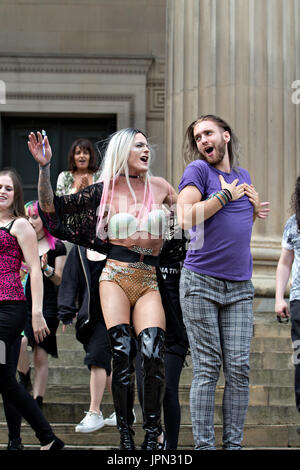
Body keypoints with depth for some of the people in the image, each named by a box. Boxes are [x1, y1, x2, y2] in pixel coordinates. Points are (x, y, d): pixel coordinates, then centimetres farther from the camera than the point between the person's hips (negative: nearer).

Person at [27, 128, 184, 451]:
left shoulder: (159, 187, 12)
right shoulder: (105, 190, 6)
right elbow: (51, 207, 4)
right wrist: (44, 166, -8)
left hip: (149, 282, 1)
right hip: (115, 277, -1)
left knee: (152, 353, -19)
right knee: (122, 353, -17)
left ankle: (152, 436, -7)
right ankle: (125, 435, -6)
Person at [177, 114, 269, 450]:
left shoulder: (243, 175, 18)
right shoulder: (198, 170, -1)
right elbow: (186, 217, -16)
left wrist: (254, 210, 11)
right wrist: (226, 195, -8)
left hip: (239, 288, 5)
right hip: (201, 283, -5)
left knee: (238, 368, -1)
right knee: (207, 370, -5)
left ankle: (233, 444, 5)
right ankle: (204, 446, 0)